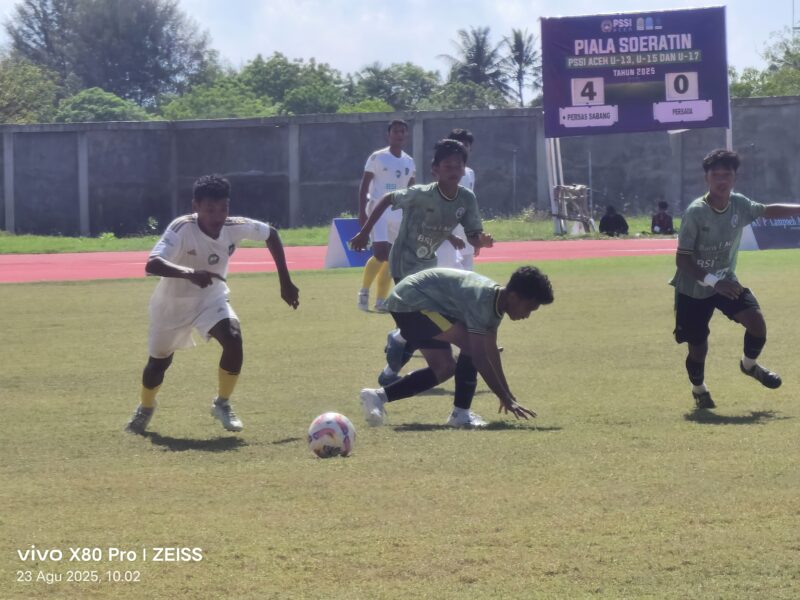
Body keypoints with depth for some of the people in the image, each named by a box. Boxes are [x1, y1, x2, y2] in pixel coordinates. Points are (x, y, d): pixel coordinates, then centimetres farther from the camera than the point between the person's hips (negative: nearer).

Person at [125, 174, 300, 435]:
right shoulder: (181, 229, -34)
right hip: (173, 302, -2)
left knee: (233, 339, -24)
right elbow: (152, 265, -48)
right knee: (159, 360, 13)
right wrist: (189, 273, -65)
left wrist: (285, 283, -1)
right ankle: (145, 408, 46)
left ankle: (222, 404, -2)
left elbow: (271, 233, -2)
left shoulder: (235, 227, -22)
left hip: (212, 298, 2)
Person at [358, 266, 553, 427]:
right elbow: (479, 358, -29)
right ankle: (461, 413, -12)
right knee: (470, 344, -20)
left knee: (444, 368, 11)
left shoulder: (496, 301, 4)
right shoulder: (481, 300, -26)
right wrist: (507, 399, -27)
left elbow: (491, 352, 18)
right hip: (409, 302, -10)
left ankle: (378, 397, 12)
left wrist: (506, 393, 24)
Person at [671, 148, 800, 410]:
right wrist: (713, 282, -32)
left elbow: (768, 211, 11)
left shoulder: (739, 205, -10)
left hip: (725, 281, 4)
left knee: (757, 323, -14)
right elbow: (682, 259, -23)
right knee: (698, 348, 2)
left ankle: (749, 365, 19)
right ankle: (699, 389, 35)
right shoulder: (695, 213, -25)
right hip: (693, 289, -4)